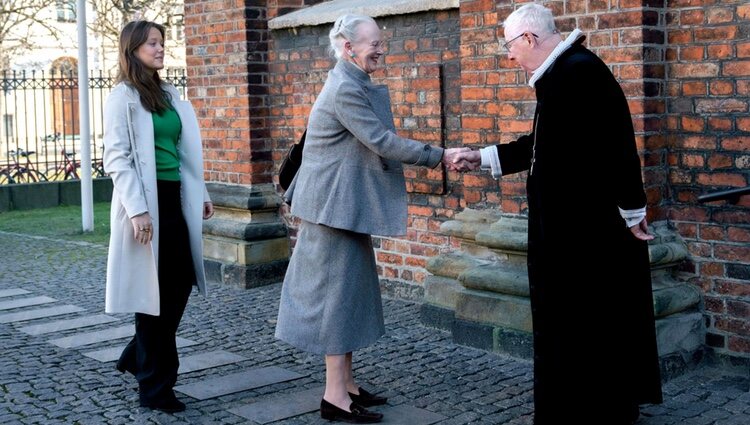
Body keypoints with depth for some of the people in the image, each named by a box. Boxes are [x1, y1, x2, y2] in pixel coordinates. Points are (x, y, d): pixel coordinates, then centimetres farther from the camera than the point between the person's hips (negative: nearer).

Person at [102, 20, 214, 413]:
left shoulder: (169, 94, 14)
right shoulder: (123, 96, -6)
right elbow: (117, 158, -12)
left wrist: (201, 194, 14)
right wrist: (137, 210, -20)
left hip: (174, 199, 7)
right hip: (146, 202, -7)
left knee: (181, 283, 9)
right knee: (154, 290, 0)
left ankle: (136, 357, 30)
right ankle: (154, 386, 12)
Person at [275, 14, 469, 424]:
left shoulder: (352, 85, 14)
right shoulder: (346, 90, -18)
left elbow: (372, 144, 20)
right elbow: (382, 141, -22)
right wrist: (438, 156, -17)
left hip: (343, 205, 10)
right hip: (335, 206, -10)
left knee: (349, 290, 13)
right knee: (338, 291, -6)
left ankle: (345, 383, 21)